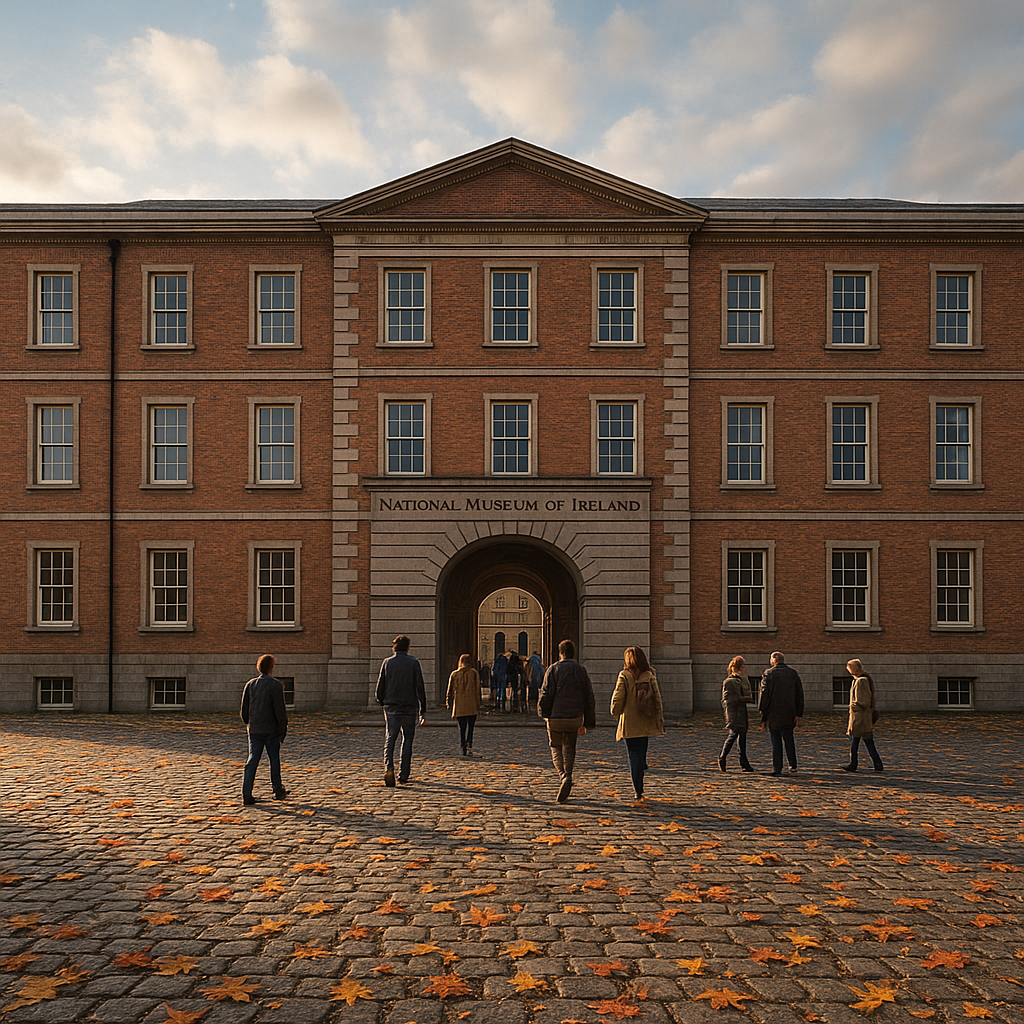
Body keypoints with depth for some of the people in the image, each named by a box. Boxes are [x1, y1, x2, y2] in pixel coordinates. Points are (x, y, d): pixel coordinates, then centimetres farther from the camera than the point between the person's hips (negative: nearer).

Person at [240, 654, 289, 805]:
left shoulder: (250, 684, 4)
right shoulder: (275, 685, -12)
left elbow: (244, 709, 10)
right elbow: (280, 710, -14)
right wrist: (283, 730, -4)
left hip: (254, 730, 4)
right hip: (271, 730, -4)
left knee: (252, 760, 4)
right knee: (274, 760, 10)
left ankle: (246, 794, -2)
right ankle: (278, 790, 20)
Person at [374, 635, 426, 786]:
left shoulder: (387, 662, 3)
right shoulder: (413, 663, -1)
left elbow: (380, 687, 5)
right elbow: (420, 688, -3)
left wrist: (380, 700, 25)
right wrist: (423, 710, 1)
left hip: (391, 707, 1)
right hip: (409, 707, -1)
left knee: (389, 739, 1)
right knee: (407, 740, 9)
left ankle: (389, 767, -22)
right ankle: (404, 774, 9)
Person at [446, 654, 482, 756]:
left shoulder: (454, 674, 6)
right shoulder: (474, 673, 0)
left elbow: (450, 690, 10)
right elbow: (478, 689, -1)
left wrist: (448, 703, 21)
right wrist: (478, 704, 3)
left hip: (459, 706, 2)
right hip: (472, 705, -1)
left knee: (462, 728, 8)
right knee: (470, 726, 7)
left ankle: (464, 749, 3)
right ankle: (469, 743, -15)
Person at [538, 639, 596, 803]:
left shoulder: (553, 670, -6)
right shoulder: (581, 671, 4)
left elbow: (546, 694, -10)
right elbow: (589, 698, 6)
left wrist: (543, 712, 7)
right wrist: (586, 723, 11)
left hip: (555, 717, -3)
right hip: (575, 718, 3)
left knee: (556, 749, 10)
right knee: (569, 750, 15)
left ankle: (564, 777, -14)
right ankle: (565, 785, 11)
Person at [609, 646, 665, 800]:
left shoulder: (624, 676, -9)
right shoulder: (650, 676, -1)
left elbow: (617, 698, -11)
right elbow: (657, 699, -1)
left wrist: (615, 712, 8)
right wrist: (660, 720, 6)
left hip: (629, 723, -3)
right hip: (645, 722, 3)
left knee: (633, 754, 3)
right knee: (642, 752, 20)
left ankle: (638, 791, 0)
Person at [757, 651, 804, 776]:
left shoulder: (769, 674, -5)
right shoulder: (793, 673, 6)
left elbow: (764, 695, -7)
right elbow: (799, 694, 4)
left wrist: (763, 715, -2)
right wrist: (799, 714, 5)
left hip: (773, 714, -3)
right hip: (789, 714, 3)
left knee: (776, 741, 3)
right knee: (789, 740, 12)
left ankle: (777, 768, 3)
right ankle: (793, 766, 5)